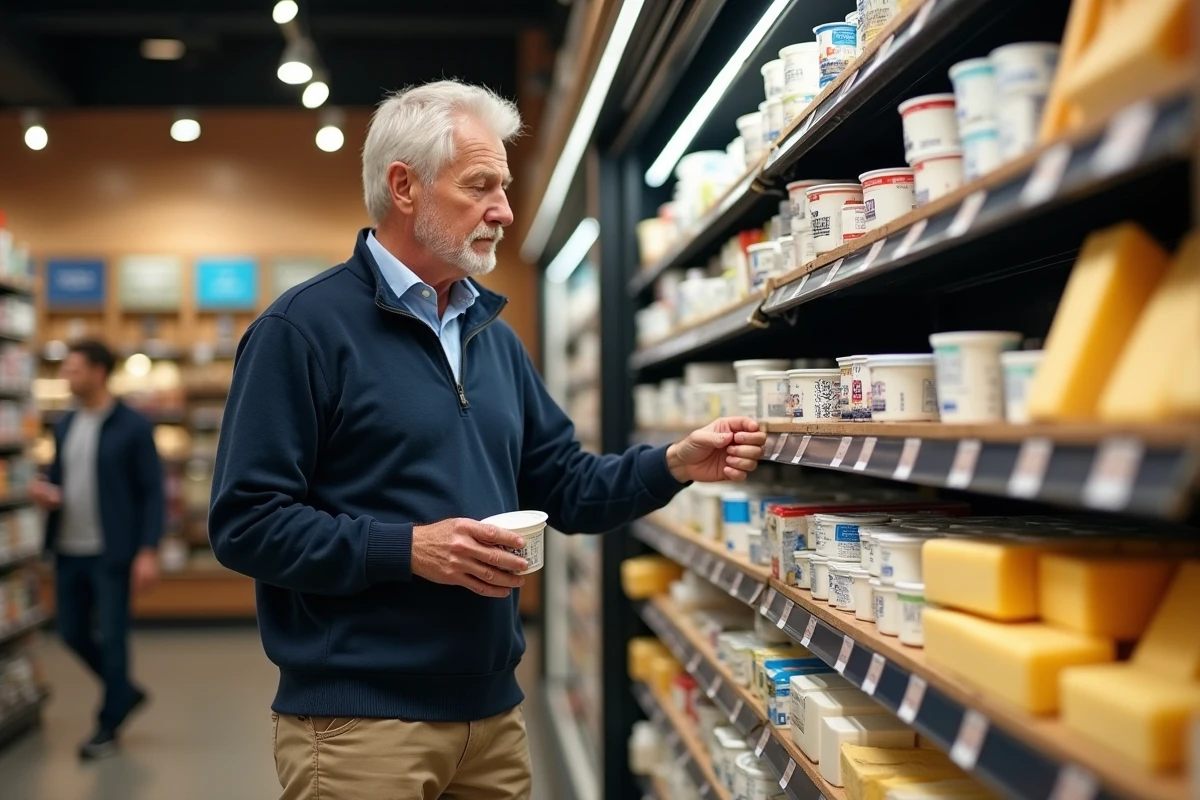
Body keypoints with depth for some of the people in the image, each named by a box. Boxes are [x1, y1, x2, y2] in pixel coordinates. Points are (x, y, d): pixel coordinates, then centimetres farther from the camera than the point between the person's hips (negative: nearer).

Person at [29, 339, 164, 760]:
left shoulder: (133, 426, -8)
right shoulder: (64, 425, 10)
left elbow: (152, 491, -9)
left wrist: (148, 551, -15)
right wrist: (47, 492, -4)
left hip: (111, 551, -6)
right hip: (68, 550, 6)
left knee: (111, 636, 1)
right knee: (72, 633, 11)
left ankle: (108, 726, 15)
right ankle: (124, 692, 33)